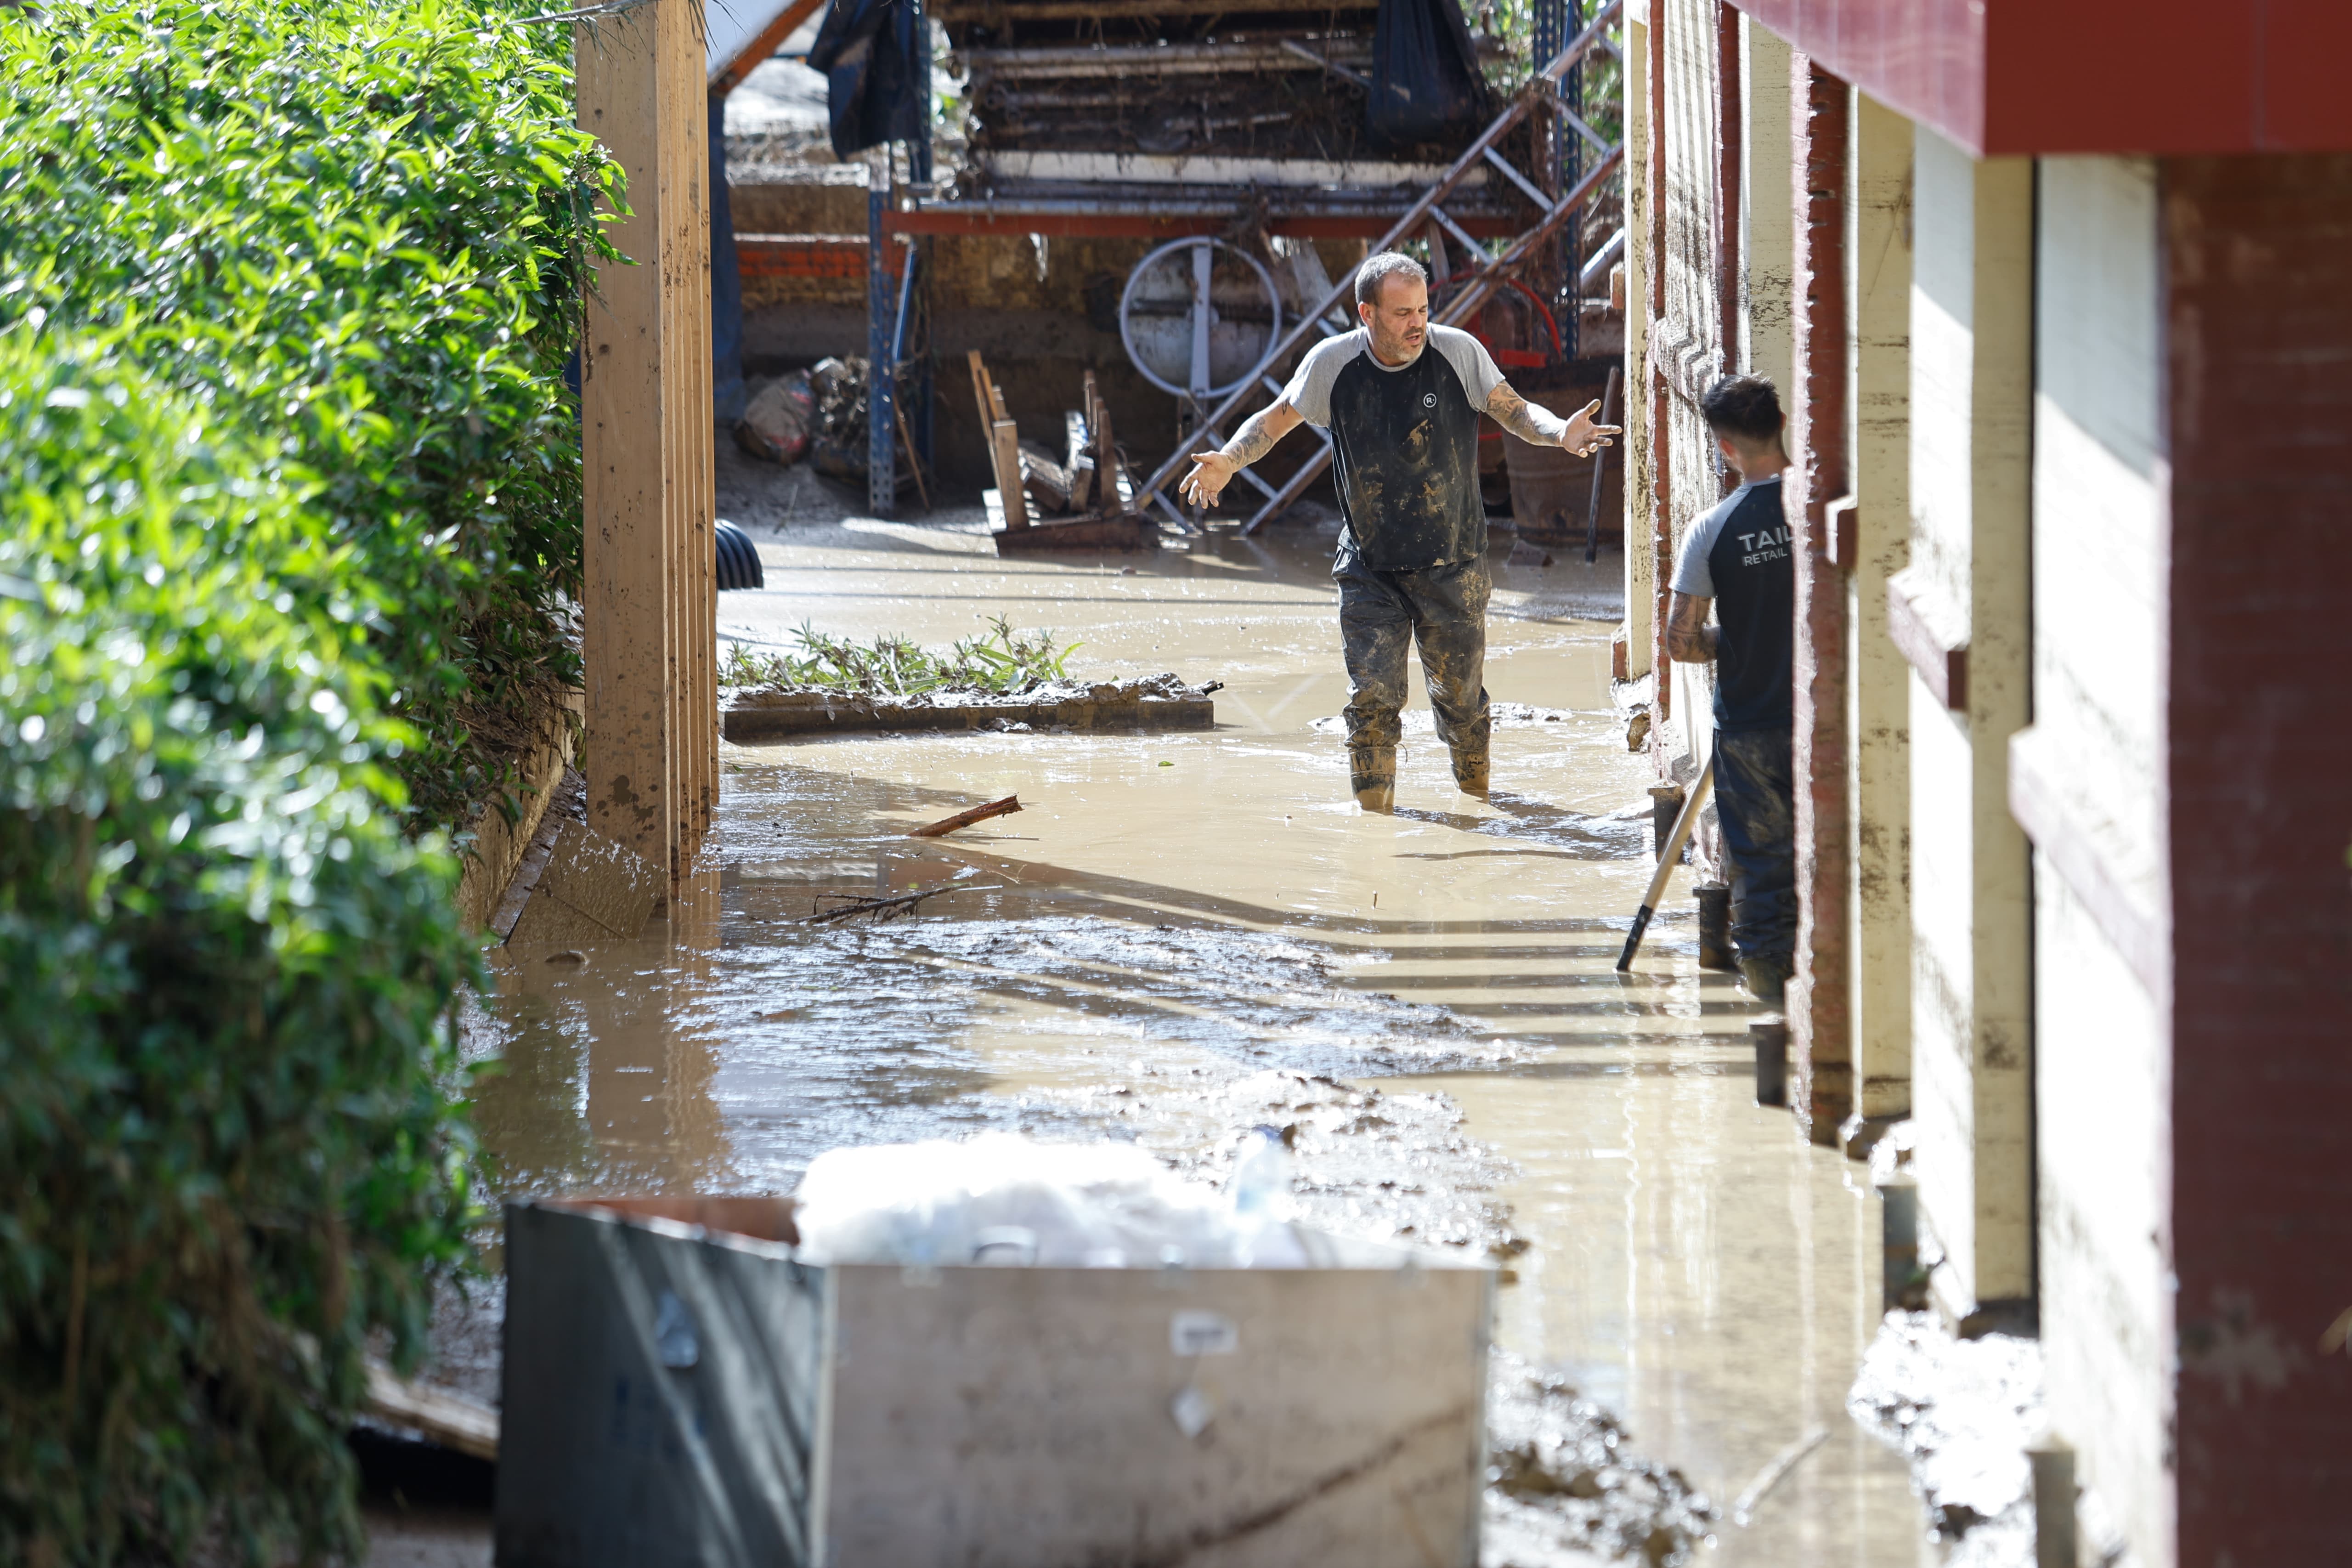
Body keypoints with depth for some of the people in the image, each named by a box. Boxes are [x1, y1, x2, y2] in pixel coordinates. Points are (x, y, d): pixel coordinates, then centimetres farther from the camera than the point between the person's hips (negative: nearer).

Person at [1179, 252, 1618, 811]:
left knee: (1461, 699, 9)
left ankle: (1476, 798, 32)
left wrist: (1560, 433, -22)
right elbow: (1278, 418, 6)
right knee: (1372, 700, -9)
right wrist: (1228, 462, -11)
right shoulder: (1332, 363, -7)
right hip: (1370, 570, 0)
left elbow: (1514, 411, -1)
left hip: (1453, 568, 0)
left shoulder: (1458, 353, -9)